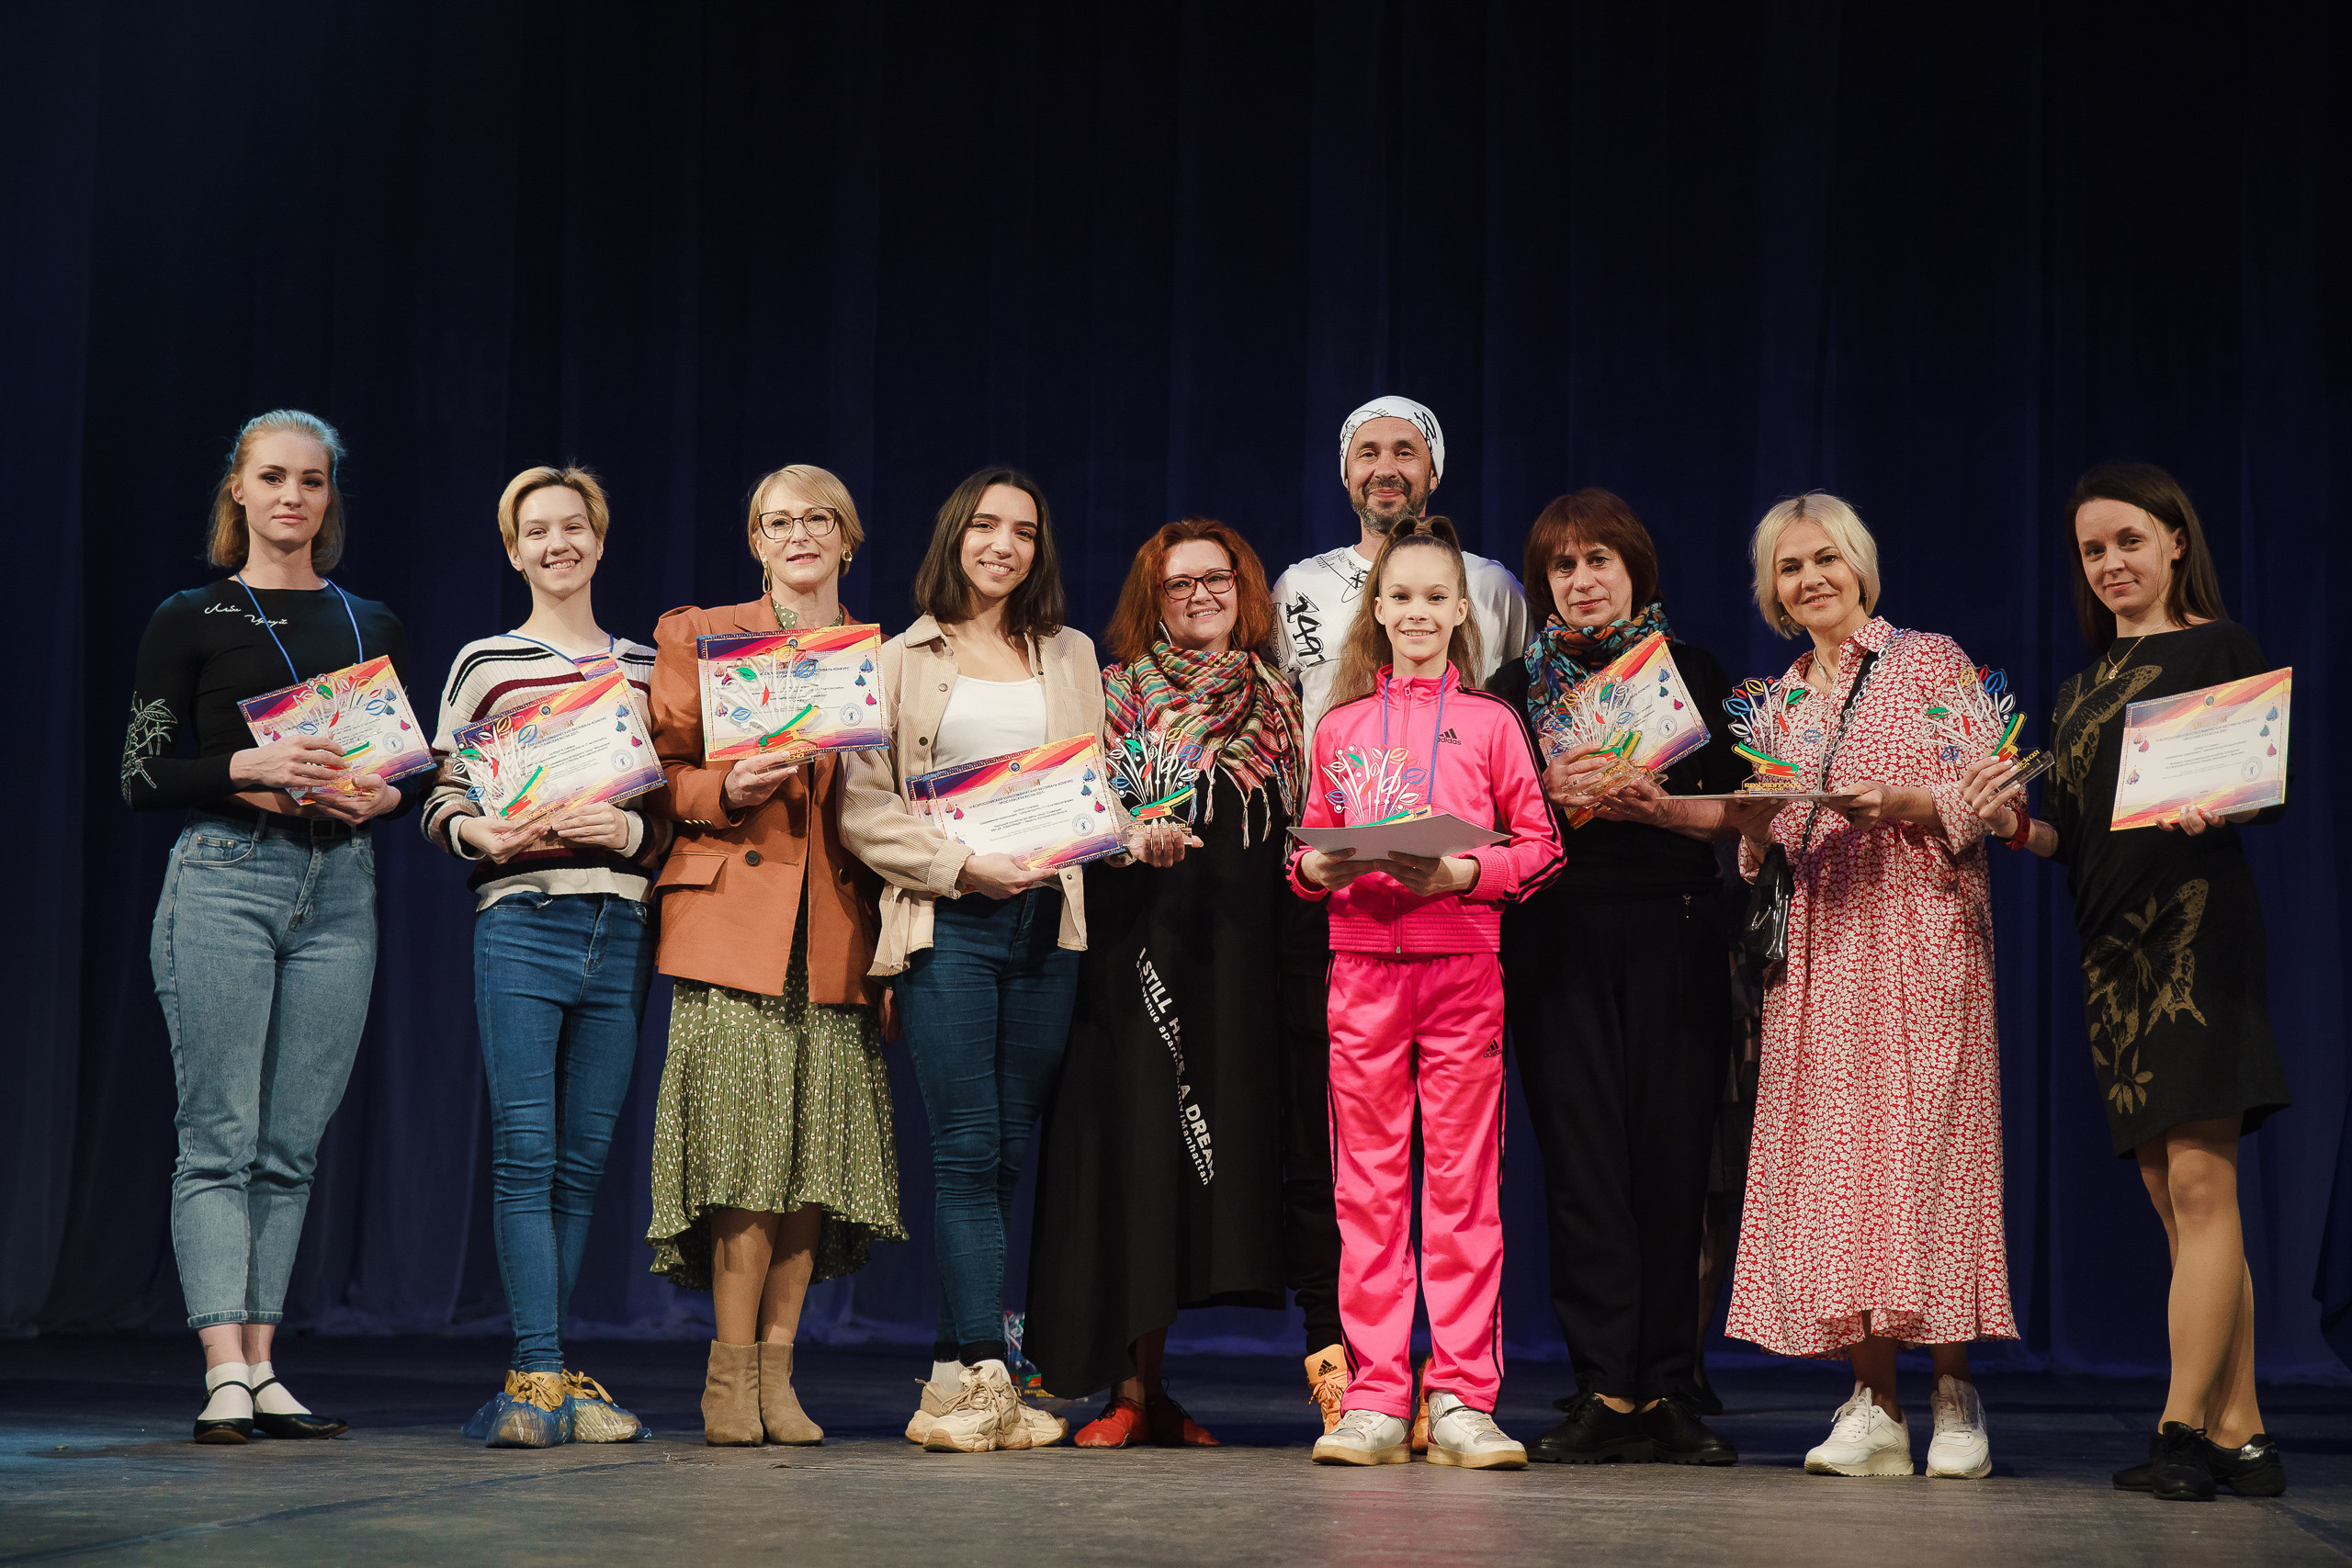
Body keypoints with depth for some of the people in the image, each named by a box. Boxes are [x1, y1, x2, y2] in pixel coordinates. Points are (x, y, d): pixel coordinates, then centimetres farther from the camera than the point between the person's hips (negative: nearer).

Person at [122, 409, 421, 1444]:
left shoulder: (374, 628, 16)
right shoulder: (191, 620, 5)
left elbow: (419, 770, 18)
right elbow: (142, 779, -1)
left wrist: (383, 795, -4)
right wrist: (248, 766, -16)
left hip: (339, 888, 4)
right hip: (225, 880, -4)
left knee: (292, 1145, 3)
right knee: (219, 1136, -8)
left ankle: (261, 1369, 7)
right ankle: (224, 1374, -10)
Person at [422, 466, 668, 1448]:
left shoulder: (648, 668, 14)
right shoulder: (484, 665, 6)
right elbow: (439, 804, 6)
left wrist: (631, 828, -8)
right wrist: (480, 834, -14)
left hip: (620, 931, 3)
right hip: (521, 924, -3)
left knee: (584, 1159, 5)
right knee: (525, 1152, -9)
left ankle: (540, 1378, 12)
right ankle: (542, 1376, -8)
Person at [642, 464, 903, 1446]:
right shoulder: (698, 636, 10)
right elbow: (662, 773, 8)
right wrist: (728, 792, -13)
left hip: (838, 934, 3)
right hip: (733, 917, -3)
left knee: (817, 1151, -1)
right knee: (747, 1141, -12)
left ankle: (775, 1374, 7)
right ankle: (732, 1373, -2)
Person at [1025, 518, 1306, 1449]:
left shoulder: (1281, 702, 16)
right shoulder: (1118, 692, 8)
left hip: (1240, 959, 3)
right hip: (1141, 948, -3)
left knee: (1227, 1148, -3)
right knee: (1134, 1148, -8)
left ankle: (1152, 1381, 4)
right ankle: (1131, 1388, -5)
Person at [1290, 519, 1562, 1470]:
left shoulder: (1490, 722, 6)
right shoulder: (1339, 728, 12)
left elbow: (1540, 847, 3)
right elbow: (1308, 852, 16)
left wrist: (1463, 872, -13)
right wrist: (1319, 869, -7)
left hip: (1461, 962, -2)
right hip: (1362, 961, 2)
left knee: (1462, 1180, -2)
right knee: (1367, 1180, 2)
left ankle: (1462, 1400, 3)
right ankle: (1374, 1401, 7)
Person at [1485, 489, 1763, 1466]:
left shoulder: (1692, 672, 11)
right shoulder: (1518, 686, 13)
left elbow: (1740, 812, 5)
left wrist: (1658, 808, -12)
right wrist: (1550, 791, -12)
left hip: (1674, 937, 0)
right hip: (1559, 940, 0)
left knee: (1673, 1155, -4)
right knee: (1582, 1156, -5)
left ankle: (1667, 1391, 2)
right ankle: (1604, 1393, -3)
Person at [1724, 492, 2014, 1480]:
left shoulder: (1932, 661, 5)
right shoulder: (1774, 704, 19)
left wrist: (1902, 803, -16)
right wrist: (1752, 820, -3)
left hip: (1922, 927, -4)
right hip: (1816, 945, 4)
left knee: (1924, 1138, -10)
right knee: (1830, 1148, -3)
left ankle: (1955, 1400, -4)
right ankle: (1872, 1406, -1)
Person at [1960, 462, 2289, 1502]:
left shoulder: (2220, 647, 2)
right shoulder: (2081, 690, 21)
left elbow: (2275, 787, -5)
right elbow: (2071, 834, 16)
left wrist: (2218, 803, -25)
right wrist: (2015, 826, -4)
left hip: (2196, 917, -7)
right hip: (2110, 940, 7)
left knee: (2199, 1178, -13)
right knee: (2173, 1198, 5)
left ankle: (2180, 1426, -13)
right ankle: (2239, 1436, 8)